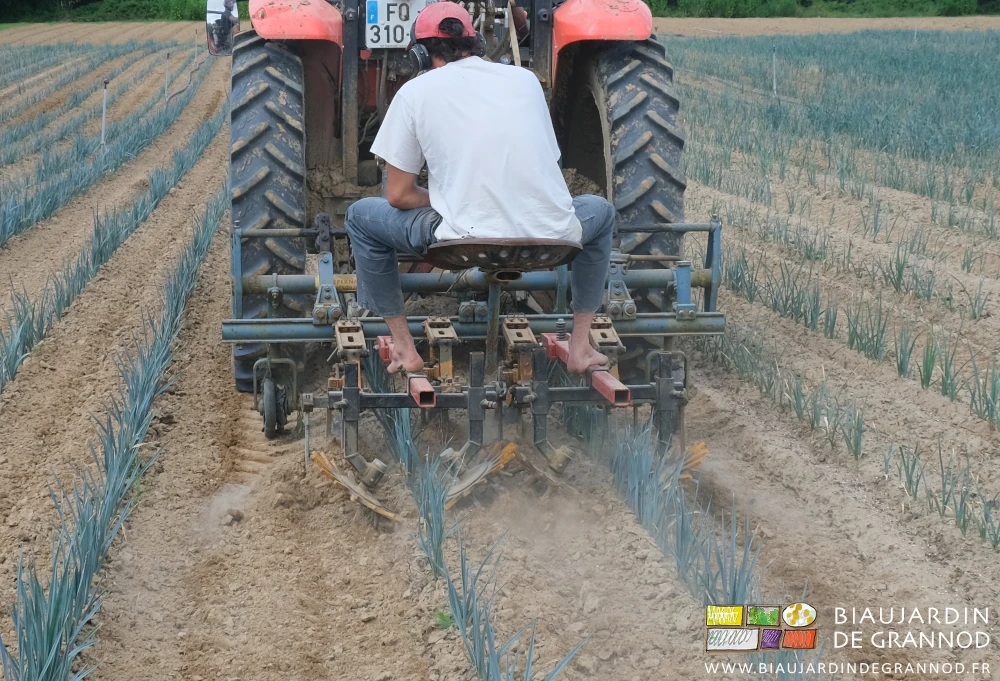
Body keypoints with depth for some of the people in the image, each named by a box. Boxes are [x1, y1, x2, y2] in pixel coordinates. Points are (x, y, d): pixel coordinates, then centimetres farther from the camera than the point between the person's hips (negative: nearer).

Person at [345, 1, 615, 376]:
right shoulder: (525, 78, 16)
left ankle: (404, 348, 24)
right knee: (600, 211, 38)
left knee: (360, 217, 23)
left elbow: (398, 195, 7)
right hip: (550, 239, 3)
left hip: (465, 241, -3)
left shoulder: (415, 91, 6)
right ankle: (580, 346, 33)